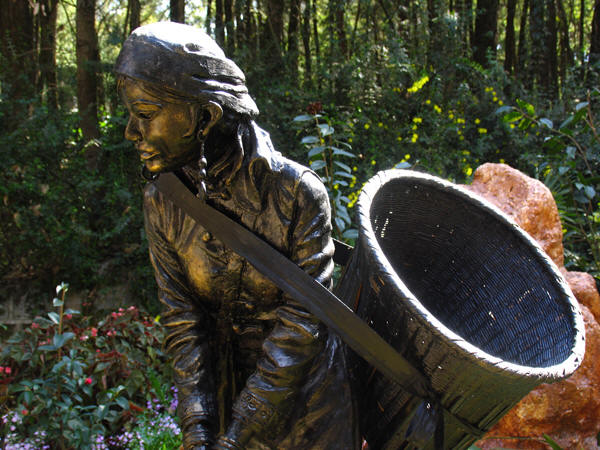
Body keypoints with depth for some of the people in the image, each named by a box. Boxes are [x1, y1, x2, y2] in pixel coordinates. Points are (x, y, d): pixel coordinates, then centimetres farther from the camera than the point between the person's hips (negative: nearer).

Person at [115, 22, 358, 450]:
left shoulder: (298, 192, -23)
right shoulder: (162, 202, -9)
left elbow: (302, 323, -22)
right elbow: (183, 318, -7)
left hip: (304, 394, -3)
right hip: (223, 385, 3)